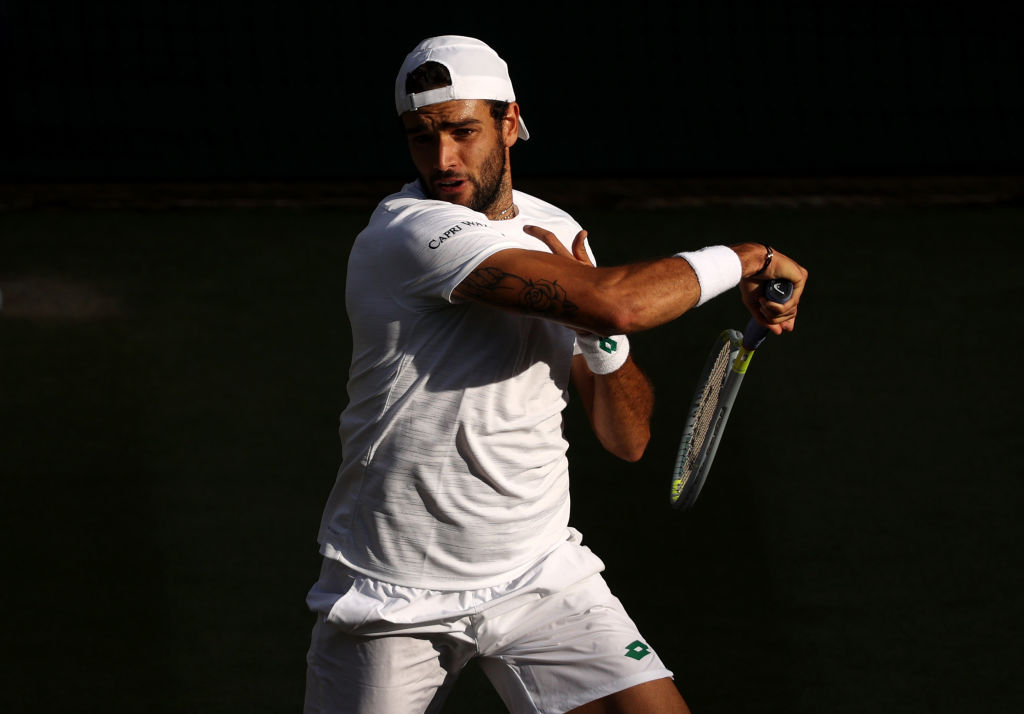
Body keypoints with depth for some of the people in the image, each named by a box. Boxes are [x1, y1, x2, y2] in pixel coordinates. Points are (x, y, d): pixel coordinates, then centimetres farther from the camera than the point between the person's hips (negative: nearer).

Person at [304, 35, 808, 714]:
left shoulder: (556, 232, 5)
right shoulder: (411, 233, -20)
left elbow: (630, 439, 7)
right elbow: (614, 303, -31)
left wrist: (601, 339, -13)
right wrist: (742, 261, -16)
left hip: (542, 578, 5)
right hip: (389, 600, -5)